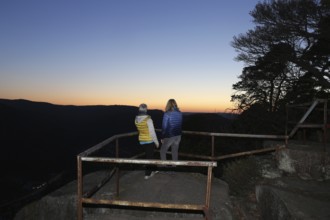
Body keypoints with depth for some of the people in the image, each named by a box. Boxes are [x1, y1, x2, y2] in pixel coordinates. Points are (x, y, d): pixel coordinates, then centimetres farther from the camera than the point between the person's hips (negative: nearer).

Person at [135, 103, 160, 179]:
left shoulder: (136, 119, -3)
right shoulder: (148, 119, -24)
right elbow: (152, 132, -20)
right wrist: (156, 141, -8)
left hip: (142, 140, 7)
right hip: (150, 140, -6)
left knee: (149, 155, 22)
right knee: (149, 157, 8)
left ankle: (152, 171, 35)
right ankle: (147, 174, 15)